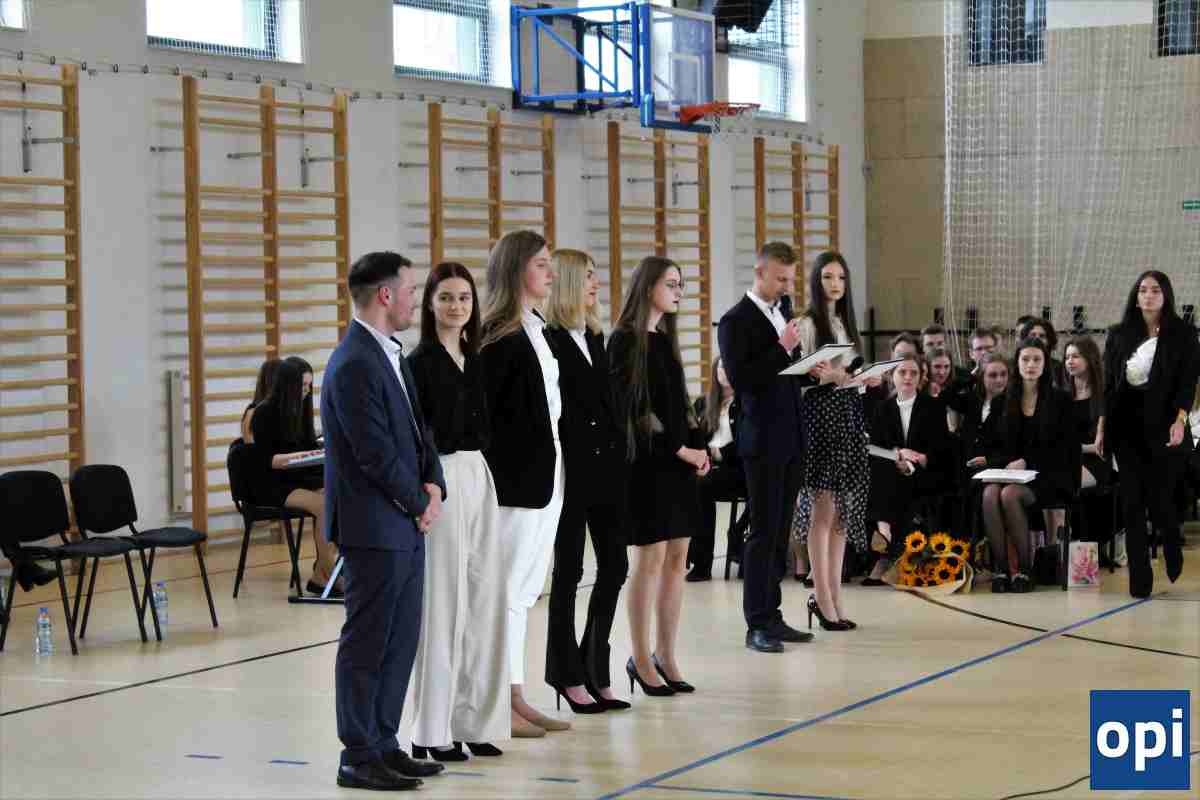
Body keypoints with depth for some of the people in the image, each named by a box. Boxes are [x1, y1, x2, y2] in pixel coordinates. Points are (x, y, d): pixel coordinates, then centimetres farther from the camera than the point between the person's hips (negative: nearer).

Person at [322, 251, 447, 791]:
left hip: (405, 526, 9)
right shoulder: (354, 365, -19)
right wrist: (419, 503, -7)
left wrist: (433, 485, -1)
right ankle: (359, 758, 5)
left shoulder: (391, 356, 12)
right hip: (375, 527, -9)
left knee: (400, 643, 13)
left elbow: (417, 429, 15)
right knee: (367, 644, -2)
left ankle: (383, 744, 21)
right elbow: (377, 453, -20)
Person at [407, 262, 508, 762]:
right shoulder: (421, 362, -9)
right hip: (440, 479, -7)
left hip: (478, 477, 7)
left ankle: (473, 720, 15)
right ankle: (432, 731, 1)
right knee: (443, 603, -5)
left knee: (484, 599, 7)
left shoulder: (473, 360, 13)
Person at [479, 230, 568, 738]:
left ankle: (516, 699, 18)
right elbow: (479, 413, -16)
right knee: (508, 590, -3)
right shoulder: (498, 338, -13)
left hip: (543, 478, 9)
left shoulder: (537, 330, 13)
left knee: (524, 591, 12)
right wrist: (486, 480, -16)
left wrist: (550, 473, 13)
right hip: (513, 480, -9)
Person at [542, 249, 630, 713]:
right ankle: (569, 674, 13)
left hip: (606, 466, 8)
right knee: (569, 571, 3)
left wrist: (619, 457, 10)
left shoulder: (594, 338, 14)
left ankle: (595, 669, 18)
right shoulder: (547, 340, -11)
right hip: (571, 466, -8)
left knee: (614, 566, 8)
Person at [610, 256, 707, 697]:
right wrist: (678, 450, -14)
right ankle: (641, 659, 2)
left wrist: (697, 446, 3)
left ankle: (666, 656, 12)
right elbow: (630, 406, -13)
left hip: (679, 459, 8)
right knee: (651, 558, -6)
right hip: (647, 460, -8)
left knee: (677, 558, 6)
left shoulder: (665, 339, 16)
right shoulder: (624, 340, -7)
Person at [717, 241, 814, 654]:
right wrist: (782, 348, -21)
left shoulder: (784, 307, 13)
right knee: (763, 531, -5)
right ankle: (757, 624, -1)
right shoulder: (736, 322, -10)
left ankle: (772, 616, 15)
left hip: (791, 434, 7)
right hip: (762, 438, -7)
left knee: (780, 530, 10)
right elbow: (740, 379, -17)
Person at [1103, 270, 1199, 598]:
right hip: (1127, 426, 3)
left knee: (1159, 499, -2)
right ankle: (1139, 579, 4)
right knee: (1132, 502, -1)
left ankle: (1173, 548, 32)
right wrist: (1103, 424, 5)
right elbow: (1108, 382, 11)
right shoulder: (1119, 335, 10)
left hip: (1163, 426, -3)